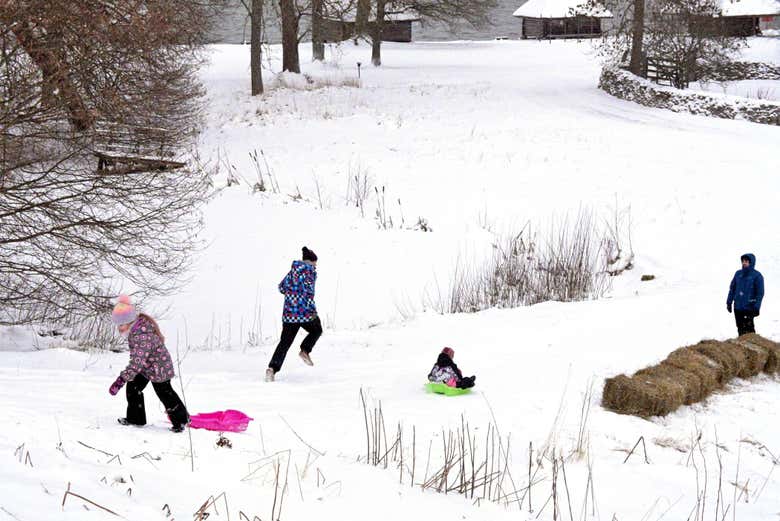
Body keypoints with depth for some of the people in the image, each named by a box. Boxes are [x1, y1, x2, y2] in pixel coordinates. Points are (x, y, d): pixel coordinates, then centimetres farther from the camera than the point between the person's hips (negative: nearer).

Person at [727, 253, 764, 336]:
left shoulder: (757, 276, -7)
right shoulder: (738, 274, 7)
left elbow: (760, 293, -7)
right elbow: (732, 288, 13)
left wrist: (757, 307, -13)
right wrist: (729, 302, 10)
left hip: (749, 307, -5)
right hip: (738, 306, 5)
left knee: (749, 328, -8)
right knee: (740, 327, 10)